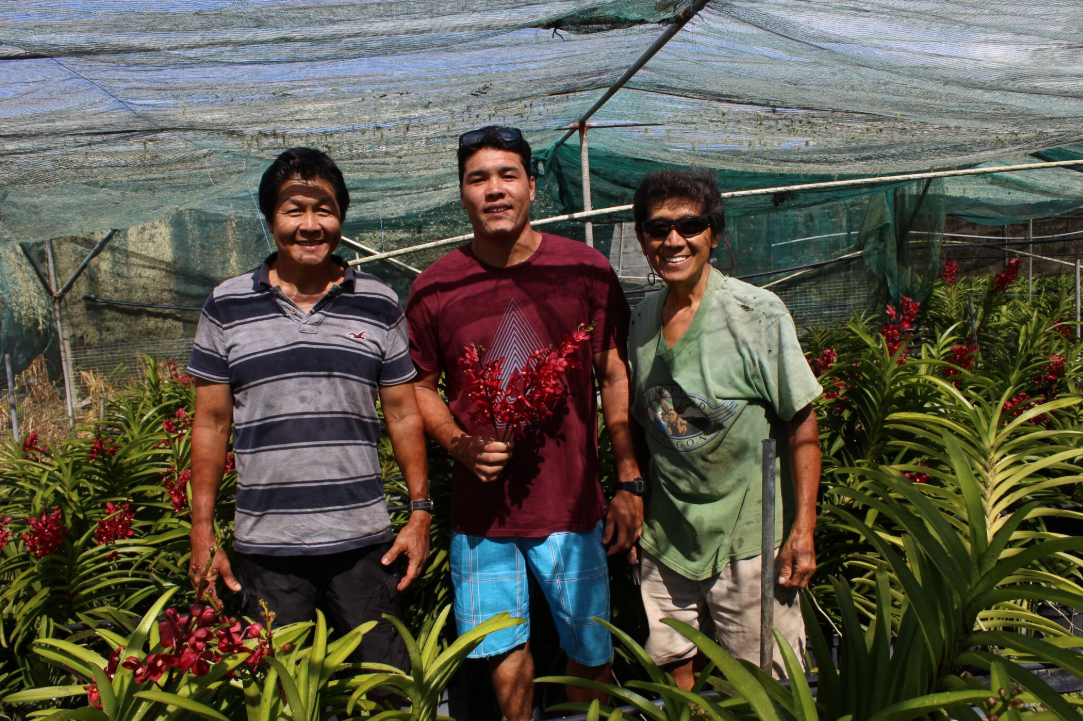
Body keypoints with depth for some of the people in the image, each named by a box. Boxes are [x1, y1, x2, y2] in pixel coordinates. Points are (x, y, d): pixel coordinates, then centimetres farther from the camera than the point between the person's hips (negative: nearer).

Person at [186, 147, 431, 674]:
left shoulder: (378, 305, 4)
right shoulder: (227, 306, 4)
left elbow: (403, 415, 7)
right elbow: (211, 423, 5)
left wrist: (420, 512, 2)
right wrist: (202, 534, 3)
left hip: (364, 540, 0)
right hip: (265, 548, 0)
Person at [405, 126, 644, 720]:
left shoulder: (585, 270, -5)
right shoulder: (435, 287, -3)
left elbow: (615, 377, 0)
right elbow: (422, 388, 7)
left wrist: (630, 484, -2)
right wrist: (459, 445, -12)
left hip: (572, 502, -1)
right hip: (479, 507, 1)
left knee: (589, 649, 13)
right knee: (504, 647, 16)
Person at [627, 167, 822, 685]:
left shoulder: (758, 314, -13)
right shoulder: (642, 317, 3)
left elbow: (802, 427, -10)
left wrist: (802, 531, -13)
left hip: (746, 535, -4)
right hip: (665, 535, 5)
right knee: (673, 667, 17)